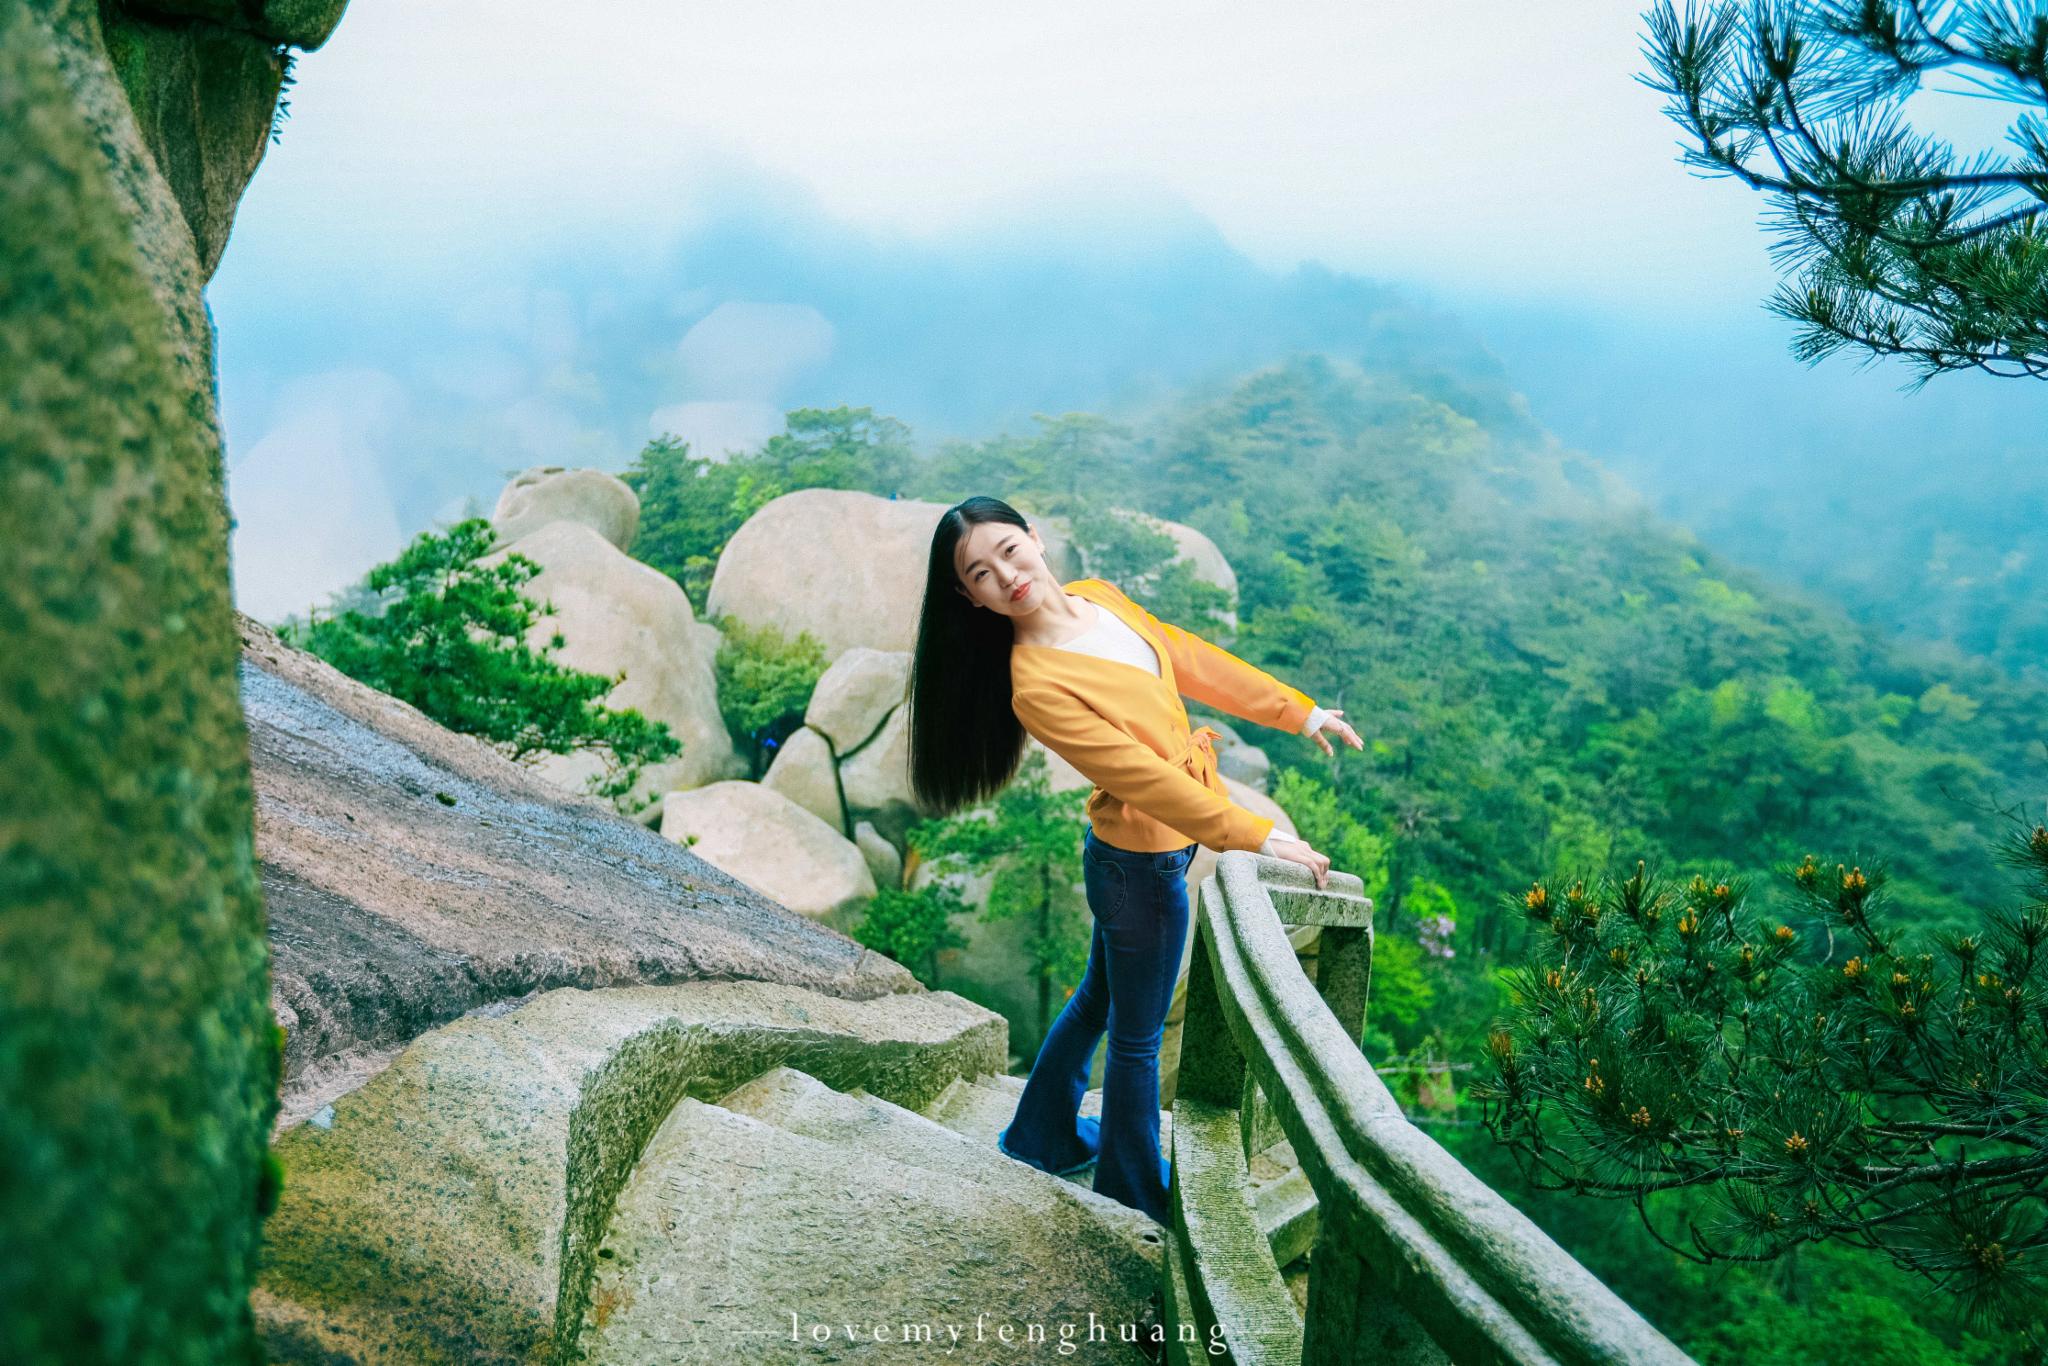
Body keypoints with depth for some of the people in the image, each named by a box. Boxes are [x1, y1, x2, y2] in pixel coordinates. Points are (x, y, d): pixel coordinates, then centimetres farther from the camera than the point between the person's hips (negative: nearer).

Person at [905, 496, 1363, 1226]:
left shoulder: (1097, 596, -4)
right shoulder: (1036, 688, -28)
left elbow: (1190, 657, 6)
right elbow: (1143, 776, -29)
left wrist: (1300, 712, 8)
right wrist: (1259, 836, -27)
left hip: (1125, 855, 8)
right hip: (1144, 863, -8)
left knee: (1101, 996, 26)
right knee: (1137, 1033, 11)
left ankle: (1044, 1136, 48)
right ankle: (1135, 1194, 34)